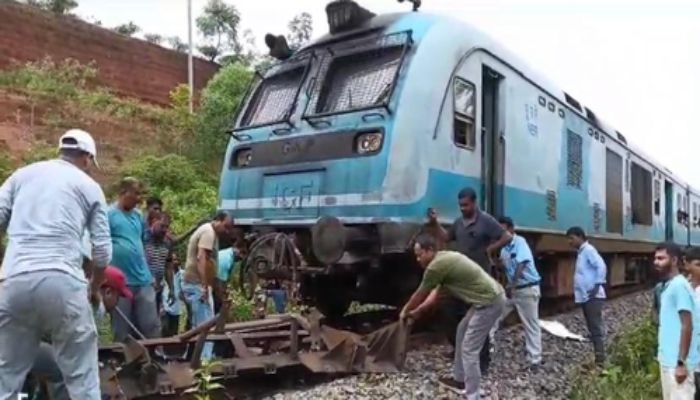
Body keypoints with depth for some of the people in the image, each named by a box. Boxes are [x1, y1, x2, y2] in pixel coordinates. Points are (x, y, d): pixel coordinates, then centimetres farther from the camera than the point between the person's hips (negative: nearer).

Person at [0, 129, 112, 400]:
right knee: (81, 375, 6)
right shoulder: (89, 186, 11)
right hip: (63, 281, -3)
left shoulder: (22, 174, 18)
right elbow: (103, 250, 8)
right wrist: (95, 287, 24)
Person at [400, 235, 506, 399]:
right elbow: (436, 291, 24)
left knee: (469, 350, -5)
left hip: (489, 302, -11)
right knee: (462, 332, 23)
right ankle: (459, 380, 35)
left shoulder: (436, 266, -16)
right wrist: (418, 311, 28)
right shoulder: (445, 258, 15)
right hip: (490, 297, 11)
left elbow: (419, 294, -2)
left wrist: (405, 311, 15)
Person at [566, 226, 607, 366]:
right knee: (592, 329, 13)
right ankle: (598, 358, 19)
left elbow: (601, 266, -22)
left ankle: (600, 360, -6)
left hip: (592, 296, -10)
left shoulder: (588, 250, -10)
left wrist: (597, 285, -22)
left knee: (596, 328, -8)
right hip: (585, 297, 10)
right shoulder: (581, 252, 18)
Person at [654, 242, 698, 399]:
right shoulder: (668, 286, 12)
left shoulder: (679, 286, -16)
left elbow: (687, 326, -20)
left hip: (677, 362, -9)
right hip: (667, 359, 9)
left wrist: (681, 362, -21)